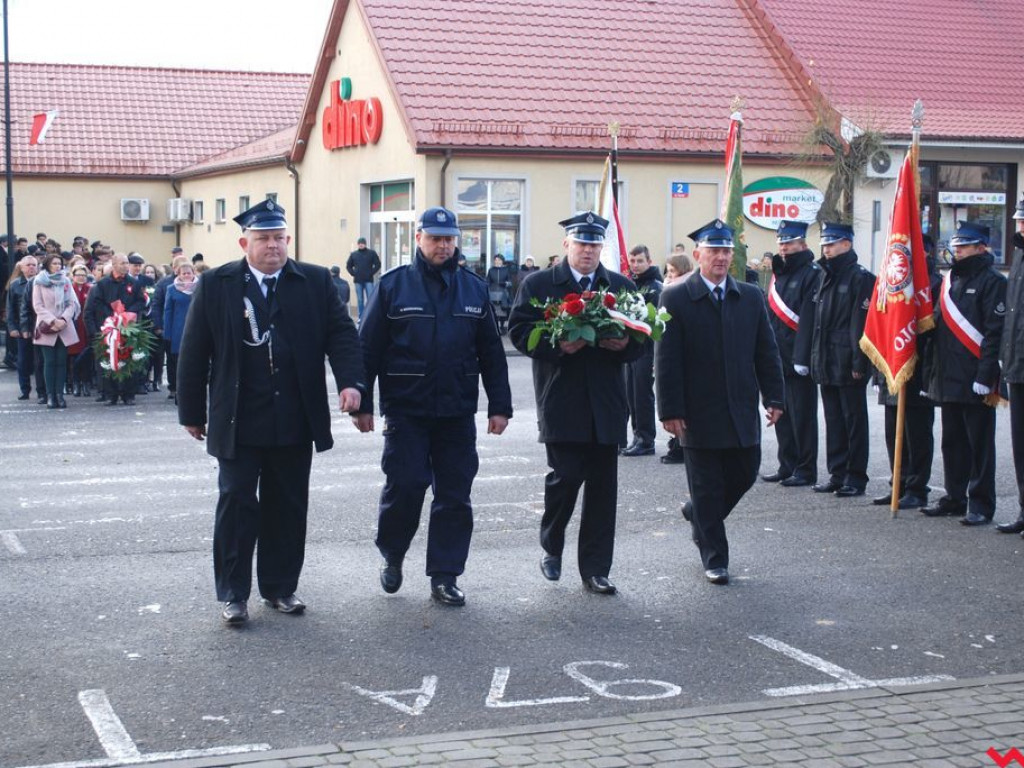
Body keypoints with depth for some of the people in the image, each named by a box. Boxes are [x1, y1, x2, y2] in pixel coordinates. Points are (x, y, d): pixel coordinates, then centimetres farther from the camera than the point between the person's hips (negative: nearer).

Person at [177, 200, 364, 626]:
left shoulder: (316, 282, 5)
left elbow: (340, 333, 2)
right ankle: (233, 594, 8)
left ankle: (281, 587, 22)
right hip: (238, 422, -2)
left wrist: (350, 381, -15)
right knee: (237, 503, 0)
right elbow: (194, 352, 3)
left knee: (288, 506, 9)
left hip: (294, 420, 2)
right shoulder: (215, 286, 1)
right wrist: (191, 411, 2)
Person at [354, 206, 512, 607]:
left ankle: (445, 576, 13)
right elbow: (368, 347, 0)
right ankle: (392, 554, 21)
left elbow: (491, 353, 11)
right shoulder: (394, 285, 0)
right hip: (406, 409, -3)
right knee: (405, 485, -5)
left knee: (455, 495, 4)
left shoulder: (474, 289, 9)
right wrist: (363, 404, -4)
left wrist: (499, 405, 6)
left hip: (457, 412, 3)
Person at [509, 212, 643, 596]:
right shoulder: (538, 284, 4)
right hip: (562, 403, -3)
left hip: (606, 404, 3)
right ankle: (550, 546, 21)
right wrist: (557, 345, -18)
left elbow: (641, 337, 12)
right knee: (566, 477, -7)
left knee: (603, 486, 4)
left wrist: (625, 344, -10)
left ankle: (595, 570, 11)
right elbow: (520, 332, -4)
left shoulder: (622, 286, 13)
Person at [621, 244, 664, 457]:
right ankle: (638, 437, 19)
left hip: (646, 349, -8)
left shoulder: (655, 287, -9)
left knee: (643, 393, -4)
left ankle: (646, 440, 2)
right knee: (631, 394, 10)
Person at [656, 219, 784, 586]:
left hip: (742, 411, 4)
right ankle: (714, 558, 15)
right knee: (706, 486, 3)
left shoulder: (751, 297, 7)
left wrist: (774, 397, 2)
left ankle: (698, 515, 37)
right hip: (699, 413, -4)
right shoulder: (676, 298, -5)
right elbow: (667, 360, -8)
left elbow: (766, 352, 10)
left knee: (744, 474, 10)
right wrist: (671, 410, -12)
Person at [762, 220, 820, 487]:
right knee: (781, 414, 11)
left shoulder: (812, 274, -9)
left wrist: (803, 357, -21)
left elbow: (810, 319, -16)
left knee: (802, 416, -2)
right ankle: (787, 466, 20)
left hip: (799, 360, -8)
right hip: (778, 358, 8)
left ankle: (805, 470, 5)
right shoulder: (778, 274, 16)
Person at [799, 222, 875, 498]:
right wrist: (810, 358, 12)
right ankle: (837, 474, 18)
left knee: (854, 420, 0)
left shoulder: (860, 278, -9)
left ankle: (856, 477, 6)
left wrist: (859, 363, -18)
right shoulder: (825, 277, 15)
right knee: (833, 420, 12)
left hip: (848, 367, -8)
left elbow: (861, 323, -14)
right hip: (826, 365, 8)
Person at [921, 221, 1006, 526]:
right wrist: (933, 371, 12)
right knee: (952, 441, 12)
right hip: (948, 380, 7)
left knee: (979, 443, -1)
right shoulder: (949, 280, 16)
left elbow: (995, 333, -13)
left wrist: (985, 377, -19)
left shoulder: (992, 281, -7)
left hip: (975, 382, -7)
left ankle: (981, 505, 3)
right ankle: (955, 498, 21)